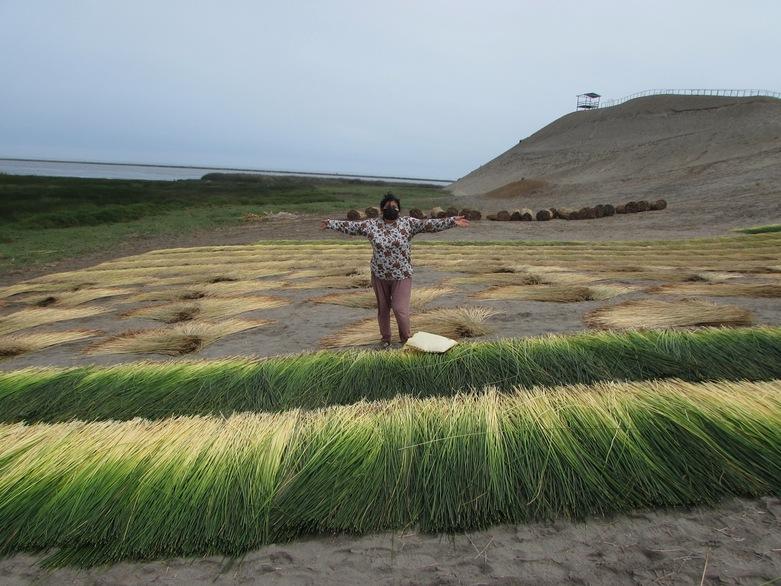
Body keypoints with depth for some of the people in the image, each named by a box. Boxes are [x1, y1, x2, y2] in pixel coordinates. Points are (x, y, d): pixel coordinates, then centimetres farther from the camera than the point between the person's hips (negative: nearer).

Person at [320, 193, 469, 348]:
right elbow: (351, 226, 6)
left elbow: (429, 224, -11)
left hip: (402, 275, -2)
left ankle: (406, 339, 19)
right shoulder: (371, 224, -1)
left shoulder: (408, 223, -5)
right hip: (379, 275, 2)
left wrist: (452, 221, -18)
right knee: (383, 308, 14)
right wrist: (331, 223, 7)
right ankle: (385, 339, 33)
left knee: (400, 309, -5)